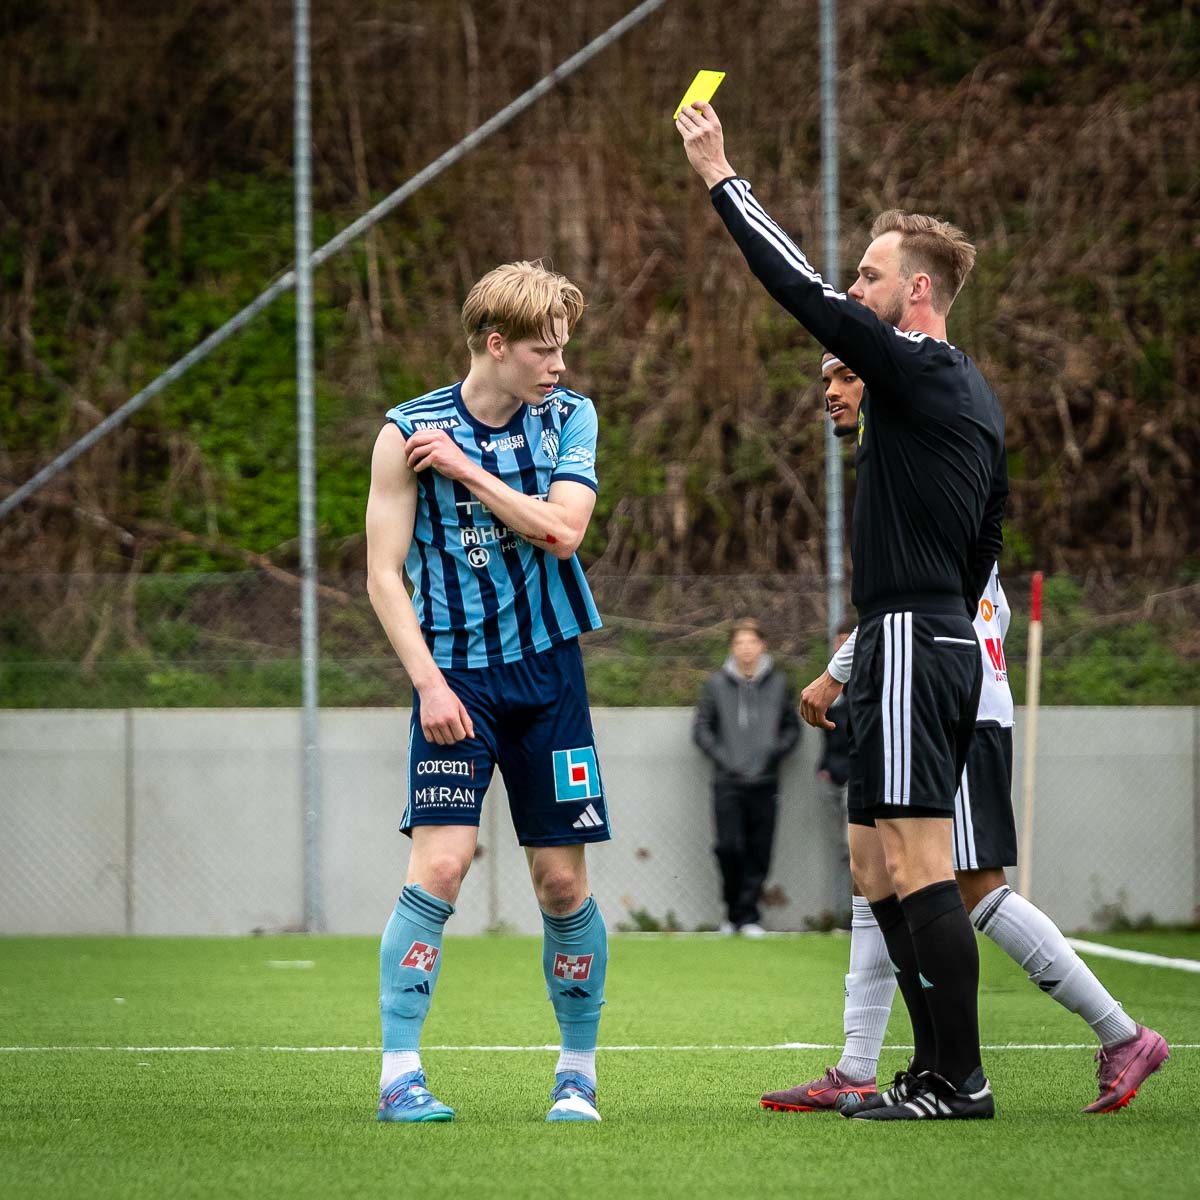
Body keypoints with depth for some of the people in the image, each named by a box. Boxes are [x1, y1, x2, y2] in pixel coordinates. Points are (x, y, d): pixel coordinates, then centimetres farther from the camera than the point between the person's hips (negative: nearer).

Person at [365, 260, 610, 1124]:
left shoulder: (570, 417, 4)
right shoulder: (409, 432, -4)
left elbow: (563, 529, -10)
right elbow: (384, 574, -4)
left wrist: (465, 467, -13)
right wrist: (428, 682, -12)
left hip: (549, 671, 3)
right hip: (456, 675, -3)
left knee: (563, 881, 3)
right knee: (439, 865, -15)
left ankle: (578, 1071, 16)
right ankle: (401, 1074, -10)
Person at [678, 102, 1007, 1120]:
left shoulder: (915, 370, -11)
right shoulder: (973, 395, 17)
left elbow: (800, 288, -14)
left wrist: (721, 175, -8)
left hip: (908, 646, -10)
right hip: (944, 638, 10)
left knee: (920, 868, -9)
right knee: (877, 867, 12)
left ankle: (960, 1080, -9)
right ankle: (938, 1072, 12)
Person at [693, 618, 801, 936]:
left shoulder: (779, 683, 6)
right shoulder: (716, 683, 4)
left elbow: (792, 727, 12)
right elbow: (701, 727, 8)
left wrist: (774, 754, -4)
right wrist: (722, 757, -4)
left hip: (764, 781, 1)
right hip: (727, 781, -1)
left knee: (759, 852, 0)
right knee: (729, 846, -11)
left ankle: (747, 912, 9)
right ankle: (735, 908, 5)